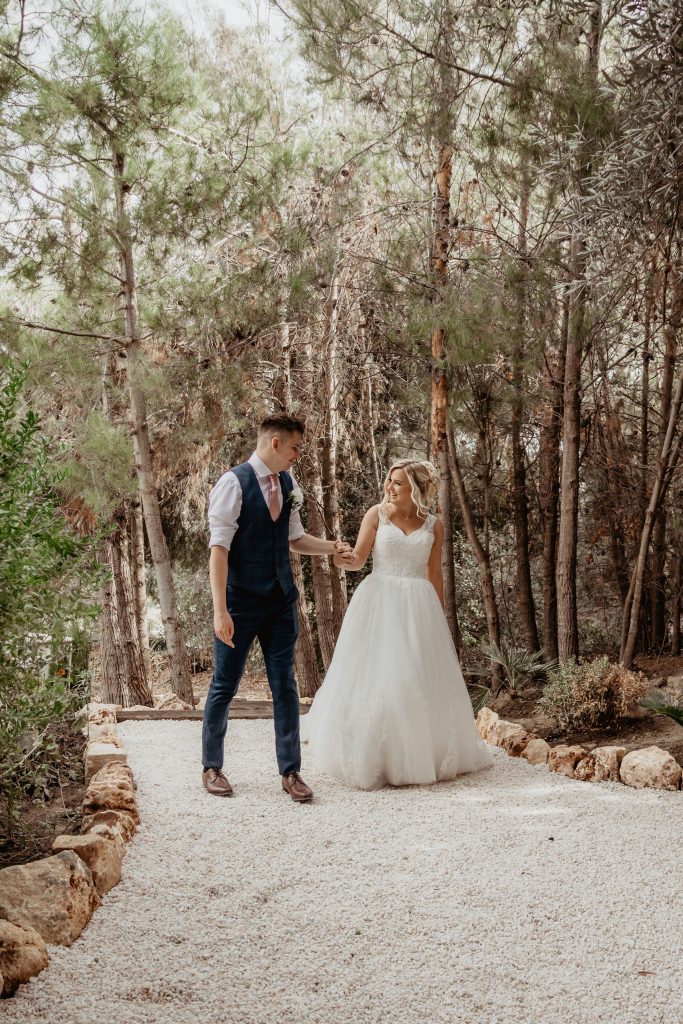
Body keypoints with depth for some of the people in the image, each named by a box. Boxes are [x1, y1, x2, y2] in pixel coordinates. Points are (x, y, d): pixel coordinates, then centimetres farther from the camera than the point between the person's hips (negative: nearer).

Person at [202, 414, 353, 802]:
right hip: (241, 602, -6)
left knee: (285, 685, 7)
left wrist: (332, 547, 1)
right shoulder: (233, 483, -14)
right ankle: (212, 767, 24)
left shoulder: (288, 484, 6)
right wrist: (220, 610, -23)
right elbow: (219, 548, -18)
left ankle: (291, 771, 16)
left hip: (281, 600, 6)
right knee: (225, 686, 7)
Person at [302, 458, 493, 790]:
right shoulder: (377, 514, 0)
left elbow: (434, 575, 11)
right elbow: (357, 559, -5)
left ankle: (420, 757, 17)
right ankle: (370, 759, 7)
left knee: (420, 682, 3)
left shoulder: (433, 525, 6)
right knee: (372, 680, -3)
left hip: (417, 607, 2)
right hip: (378, 603, -2)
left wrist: (439, 619, 12)